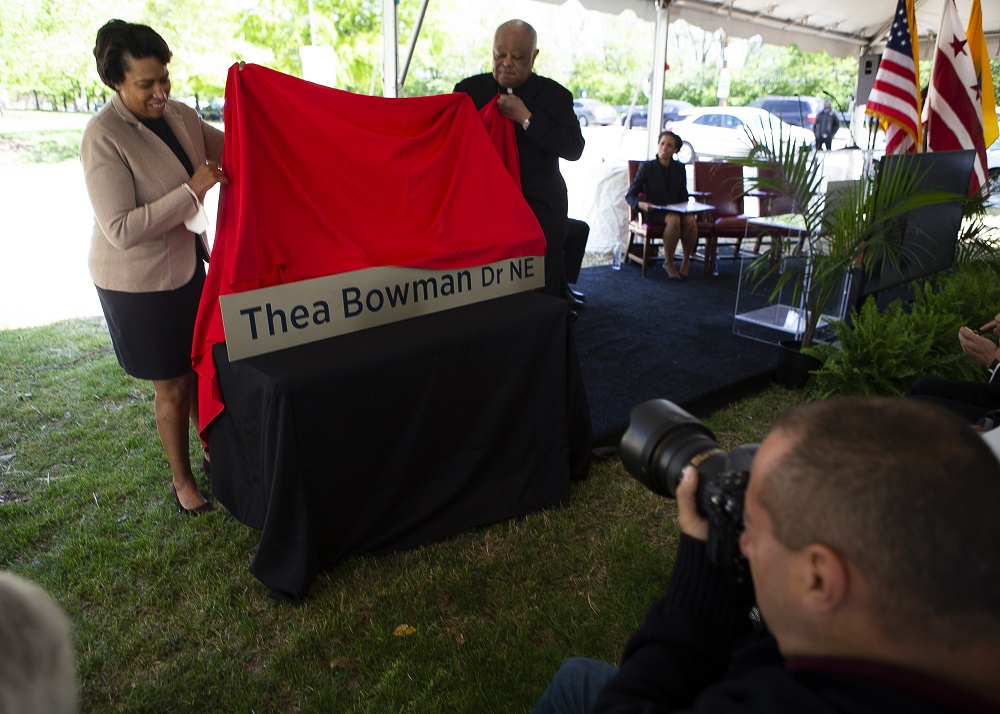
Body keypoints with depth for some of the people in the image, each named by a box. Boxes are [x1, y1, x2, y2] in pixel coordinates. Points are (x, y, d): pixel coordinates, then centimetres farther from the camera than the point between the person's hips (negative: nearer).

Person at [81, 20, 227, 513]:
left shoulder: (179, 116, 0)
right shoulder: (103, 137, -21)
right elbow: (122, 230, -27)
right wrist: (192, 189, -29)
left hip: (187, 266, 7)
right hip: (137, 283, -6)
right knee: (173, 387, 6)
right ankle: (182, 481, 26)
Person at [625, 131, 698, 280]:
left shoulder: (679, 168, 10)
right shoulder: (646, 167, -1)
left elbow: (683, 196, 16)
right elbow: (630, 196, -5)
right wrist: (641, 204, -26)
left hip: (676, 210, 4)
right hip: (654, 212, -3)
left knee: (691, 220, -31)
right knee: (674, 220, -36)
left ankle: (686, 260, -9)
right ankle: (669, 263, -18)